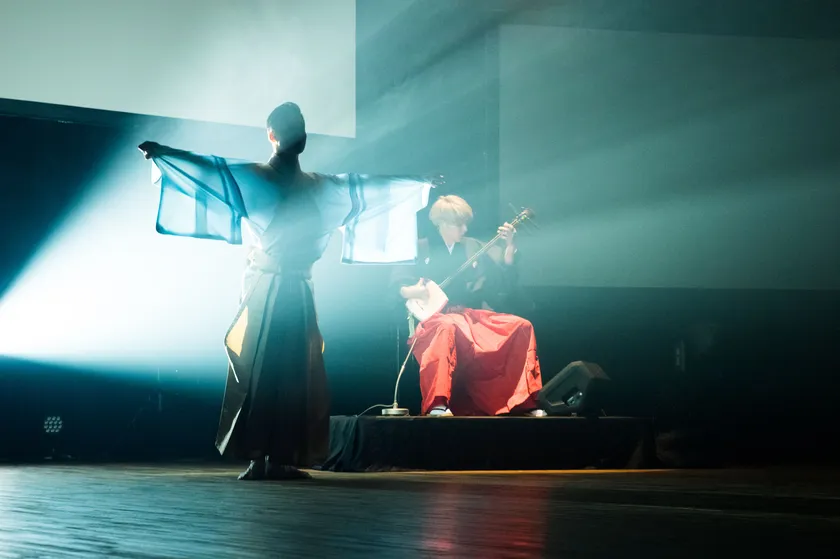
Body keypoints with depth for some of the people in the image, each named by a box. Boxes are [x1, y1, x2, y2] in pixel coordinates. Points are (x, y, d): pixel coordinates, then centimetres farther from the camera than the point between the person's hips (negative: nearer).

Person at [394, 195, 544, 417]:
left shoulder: (474, 247, 16)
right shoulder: (420, 248, 8)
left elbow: (504, 284, 10)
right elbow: (396, 284, 3)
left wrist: (510, 246, 1)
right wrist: (410, 291, -19)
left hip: (471, 316, 5)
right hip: (433, 317, -4)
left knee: (521, 326, -15)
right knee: (447, 326, -41)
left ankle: (525, 401, -12)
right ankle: (436, 405, -47)